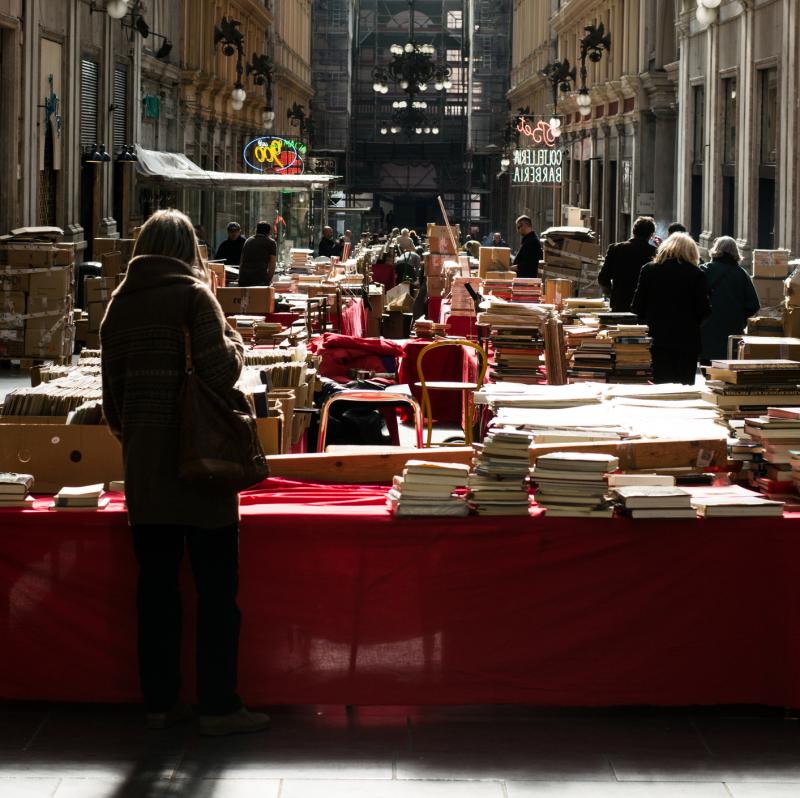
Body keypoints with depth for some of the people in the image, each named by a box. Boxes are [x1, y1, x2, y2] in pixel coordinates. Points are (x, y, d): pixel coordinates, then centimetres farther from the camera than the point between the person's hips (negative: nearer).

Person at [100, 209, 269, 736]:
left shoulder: (119, 303, 9)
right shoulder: (193, 295, -8)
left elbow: (113, 391, 11)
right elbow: (218, 372, -18)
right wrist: (234, 342, 1)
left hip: (142, 458, 5)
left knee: (156, 583, 11)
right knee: (217, 584, 2)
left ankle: (159, 702, 14)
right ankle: (218, 706, 3)